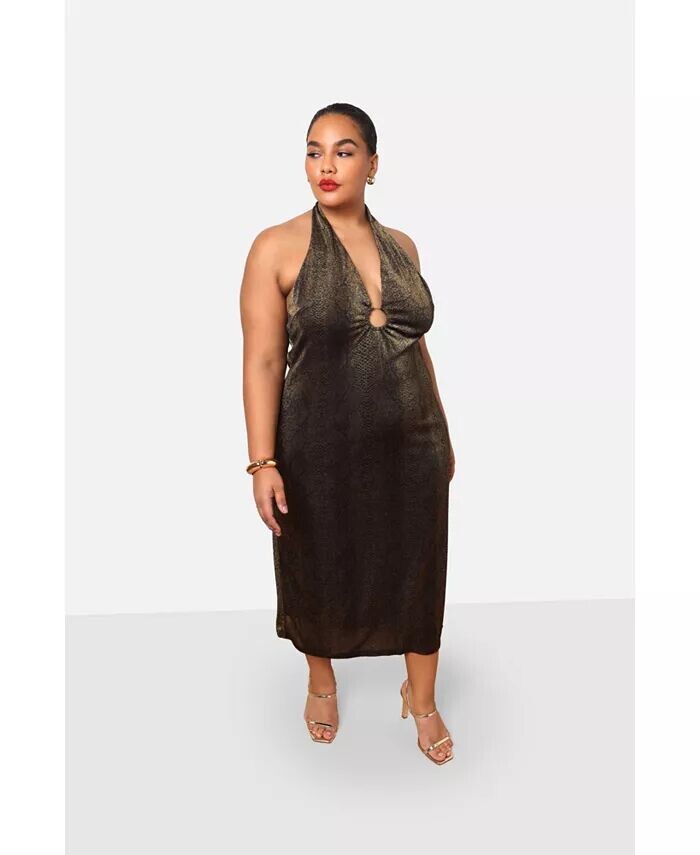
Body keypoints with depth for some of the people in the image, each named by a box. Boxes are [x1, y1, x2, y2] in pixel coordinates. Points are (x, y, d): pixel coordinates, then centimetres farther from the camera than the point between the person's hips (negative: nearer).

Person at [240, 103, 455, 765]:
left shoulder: (401, 245, 5)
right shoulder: (277, 248, -9)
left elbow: (418, 345, 12)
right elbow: (262, 361, -11)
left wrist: (443, 435, 15)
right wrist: (262, 463, -15)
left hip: (412, 445, 4)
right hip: (322, 452, -3)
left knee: (417, 570, 14)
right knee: (321, 571, 16)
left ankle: (421, 698, 38)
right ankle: (322, 680, 46)